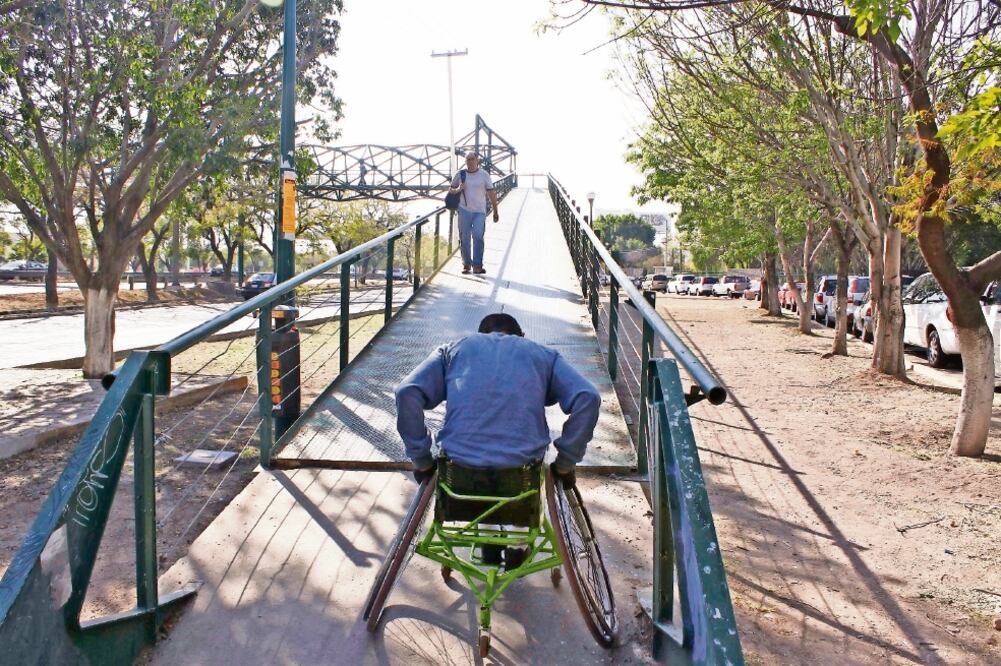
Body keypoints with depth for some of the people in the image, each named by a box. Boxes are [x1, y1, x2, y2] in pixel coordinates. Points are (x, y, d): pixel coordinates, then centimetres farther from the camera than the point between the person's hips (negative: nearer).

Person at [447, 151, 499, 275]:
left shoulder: (484, 175, 4)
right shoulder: (460, 174, 7)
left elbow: (491, 193, 8)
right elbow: (450, 190, 15)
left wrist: (495, 211, 7)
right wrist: (457, 190, -9)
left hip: (479, 211, -2)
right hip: (464, 210, 2)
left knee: (478, 237, -13)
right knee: (464, 238, 4)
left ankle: (477, 265, -9)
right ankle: (466, 264, 16)